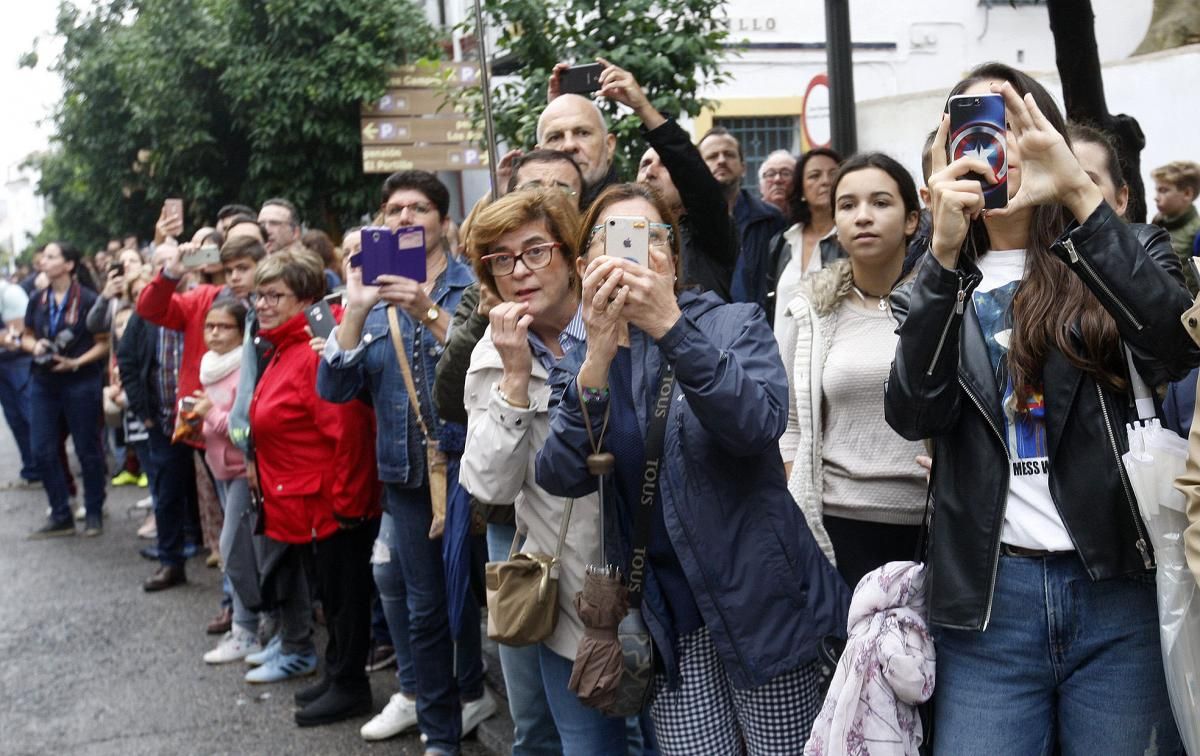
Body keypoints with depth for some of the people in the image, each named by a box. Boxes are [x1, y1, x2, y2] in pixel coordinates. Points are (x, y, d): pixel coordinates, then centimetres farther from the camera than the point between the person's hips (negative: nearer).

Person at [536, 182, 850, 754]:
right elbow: (562, 477, -13)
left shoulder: (734, 324, -1)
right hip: (667, 618, 2)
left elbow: (760, 424, -21)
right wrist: (599, 357, -26)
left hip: (757, 597, -2)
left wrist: (671, 328, -31)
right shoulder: (579, 365, 5)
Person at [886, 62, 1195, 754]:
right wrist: (944, 256, -17)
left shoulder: (1109, 259, 6)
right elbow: (914, 414, -8)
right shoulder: (940, 288, 10)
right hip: (988, 596, 1)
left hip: (1120, 590, -1)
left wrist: (1082, 197, -23)